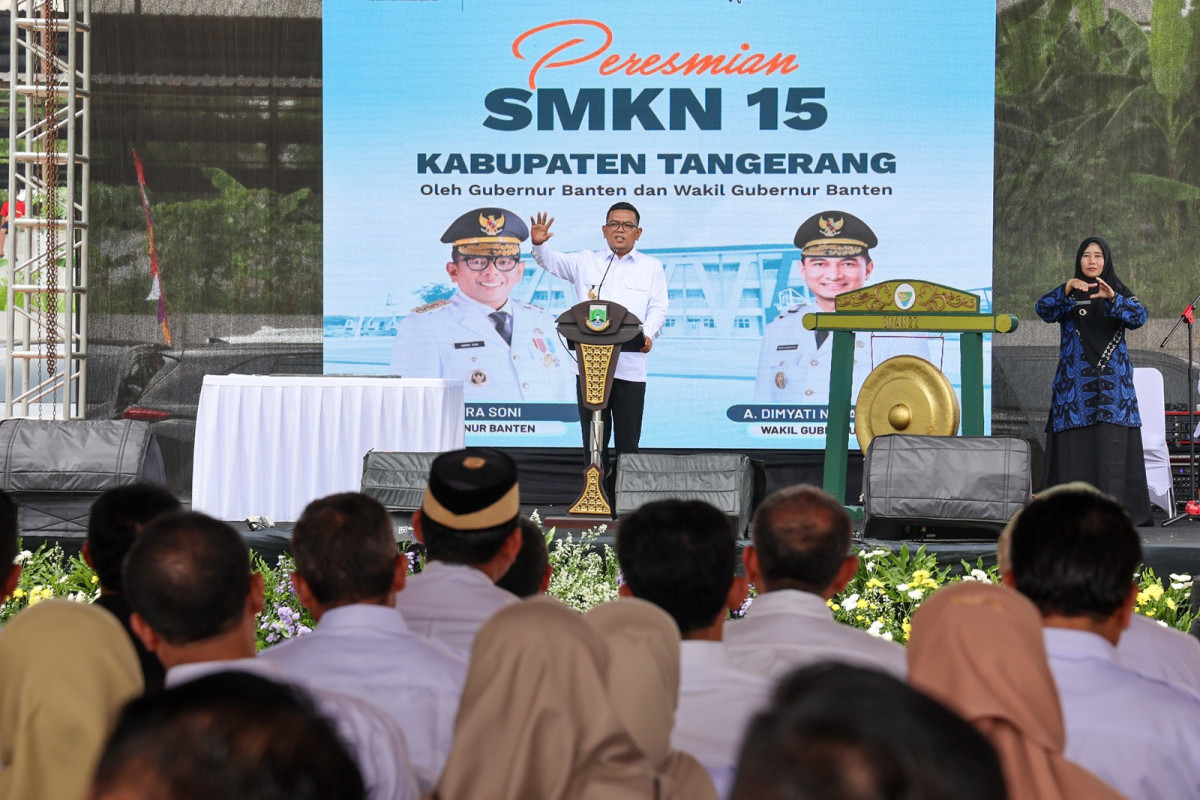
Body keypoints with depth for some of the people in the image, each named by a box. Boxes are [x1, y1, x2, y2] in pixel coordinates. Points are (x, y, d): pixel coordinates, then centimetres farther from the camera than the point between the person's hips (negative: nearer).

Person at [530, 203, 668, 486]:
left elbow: (658, 308, 7)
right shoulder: (586, 262, 15)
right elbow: (552, 261, 10)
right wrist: (538, 244, -13)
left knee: (627, 441, -1)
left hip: (630, 365, -1)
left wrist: (648, 333, -13)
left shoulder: (652, 267, 13)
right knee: (593, 439, 2)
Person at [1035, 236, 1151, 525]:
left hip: (1113, 380, 0)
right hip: (1076, 380, 0)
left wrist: (1113, 299, -25)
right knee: (1077, 446, -6)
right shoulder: (1069, 294, 9)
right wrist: (1065, 290, -27)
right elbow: (1044, 310, -10)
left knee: (1113, 444, -7)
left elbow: (1139, 317, -8)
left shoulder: (1119, 291, 11)